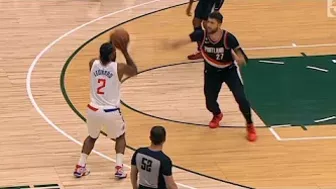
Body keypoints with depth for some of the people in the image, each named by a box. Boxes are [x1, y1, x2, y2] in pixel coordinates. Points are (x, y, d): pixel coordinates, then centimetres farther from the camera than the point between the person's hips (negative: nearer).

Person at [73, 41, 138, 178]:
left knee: (92, 137, 30)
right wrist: (125, 51, 11)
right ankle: (119, 168, 8)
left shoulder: (93, 64, -2)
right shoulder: (119, 68, -11)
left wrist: (107, 48, 18)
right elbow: (134, 71, 12)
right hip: (111, 112, -3)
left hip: (94, 110, 3)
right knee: (120, 137, 24)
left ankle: (80, 167, 20)